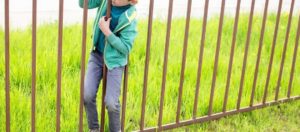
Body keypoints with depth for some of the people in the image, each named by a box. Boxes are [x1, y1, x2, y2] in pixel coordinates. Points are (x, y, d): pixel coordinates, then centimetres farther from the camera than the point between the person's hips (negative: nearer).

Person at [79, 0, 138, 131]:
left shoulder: (129, 18, -20)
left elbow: (125, 48, -19)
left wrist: (107, 32, -25)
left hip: (115, 61, -4)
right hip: (97, 55, 4)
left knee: (110, 102, -10)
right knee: (87, 95, -8)